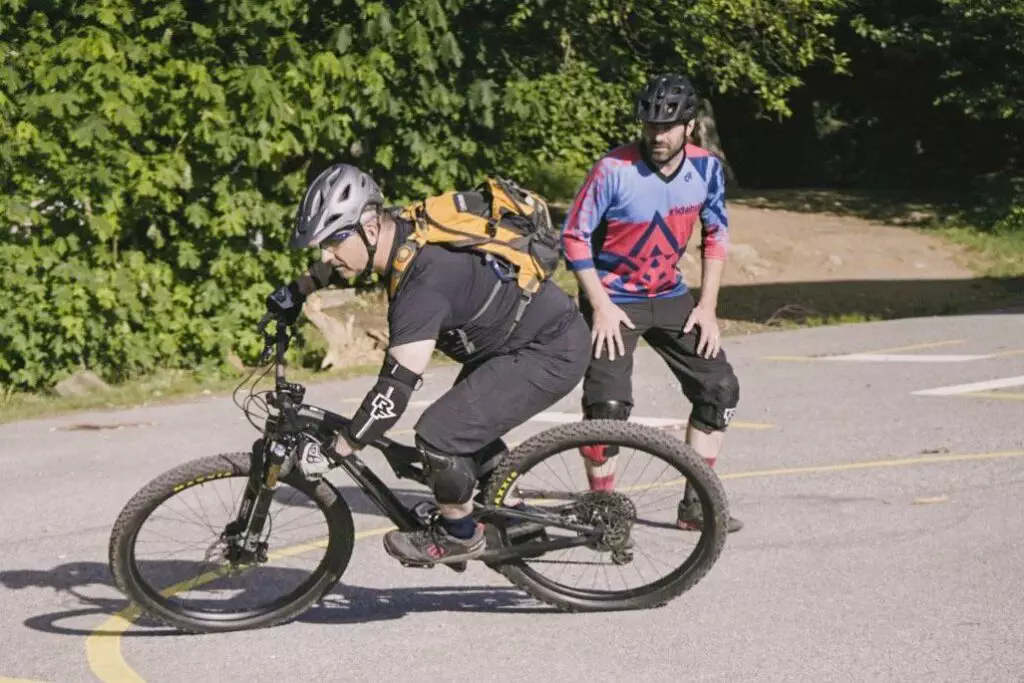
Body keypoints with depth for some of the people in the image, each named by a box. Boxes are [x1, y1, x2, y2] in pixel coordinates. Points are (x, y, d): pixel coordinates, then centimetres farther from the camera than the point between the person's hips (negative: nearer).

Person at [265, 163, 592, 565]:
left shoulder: (424, 280, -32)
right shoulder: (401, 230, -4)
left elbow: (396, 386, -34)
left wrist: (336, 450, -29)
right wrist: (294, 293, 25)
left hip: (551, 353, -10)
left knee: (439, 434, -16)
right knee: (465, 422, 24)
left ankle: (459, 536, 7)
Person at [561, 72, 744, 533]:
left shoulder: (706, 168, -7)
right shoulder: (614, 170, -21)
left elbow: (716, 235, 5)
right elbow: (574, 236, -14)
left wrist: (707, 307, -1)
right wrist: (601, 305, -17)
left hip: (669, 297, 5)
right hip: (614, 300, -5)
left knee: (719, 388, 0)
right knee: (608, 404, -18)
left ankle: (696, 504, 12)